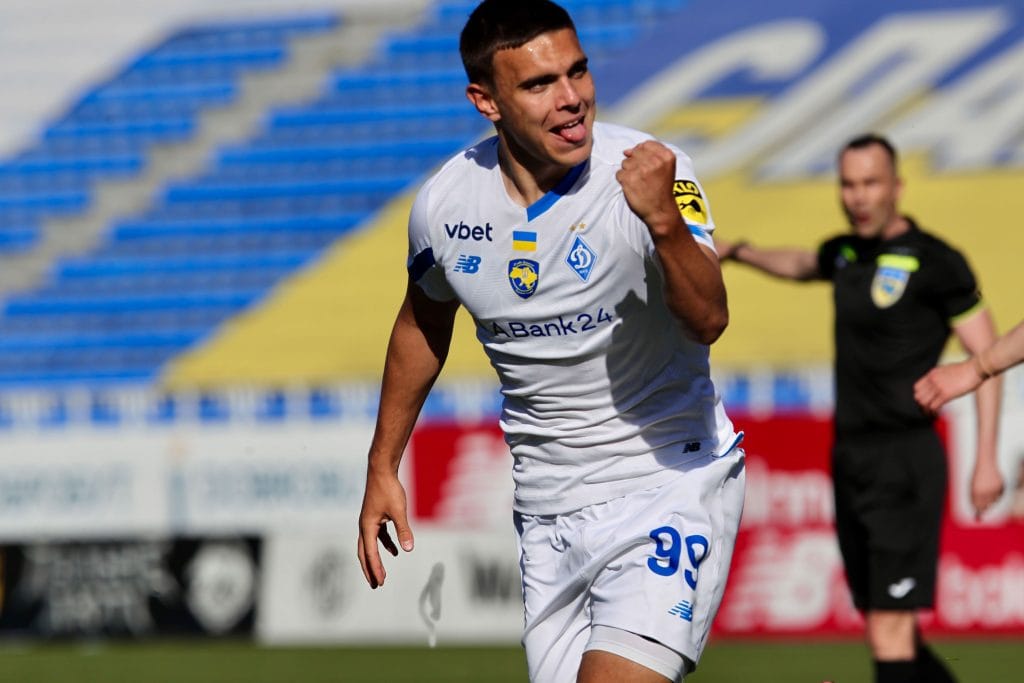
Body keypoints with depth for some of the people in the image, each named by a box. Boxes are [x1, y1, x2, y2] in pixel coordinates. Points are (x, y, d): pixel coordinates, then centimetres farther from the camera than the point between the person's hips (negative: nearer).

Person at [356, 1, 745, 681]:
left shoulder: (653, 173, -17)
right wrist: (382, 467, 21)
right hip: (548, 510, 5)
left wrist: (665, 222, -49)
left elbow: (708, 322, -32)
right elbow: (422, 325, 17)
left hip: (669, 483, -5)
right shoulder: (445, 204, -4)